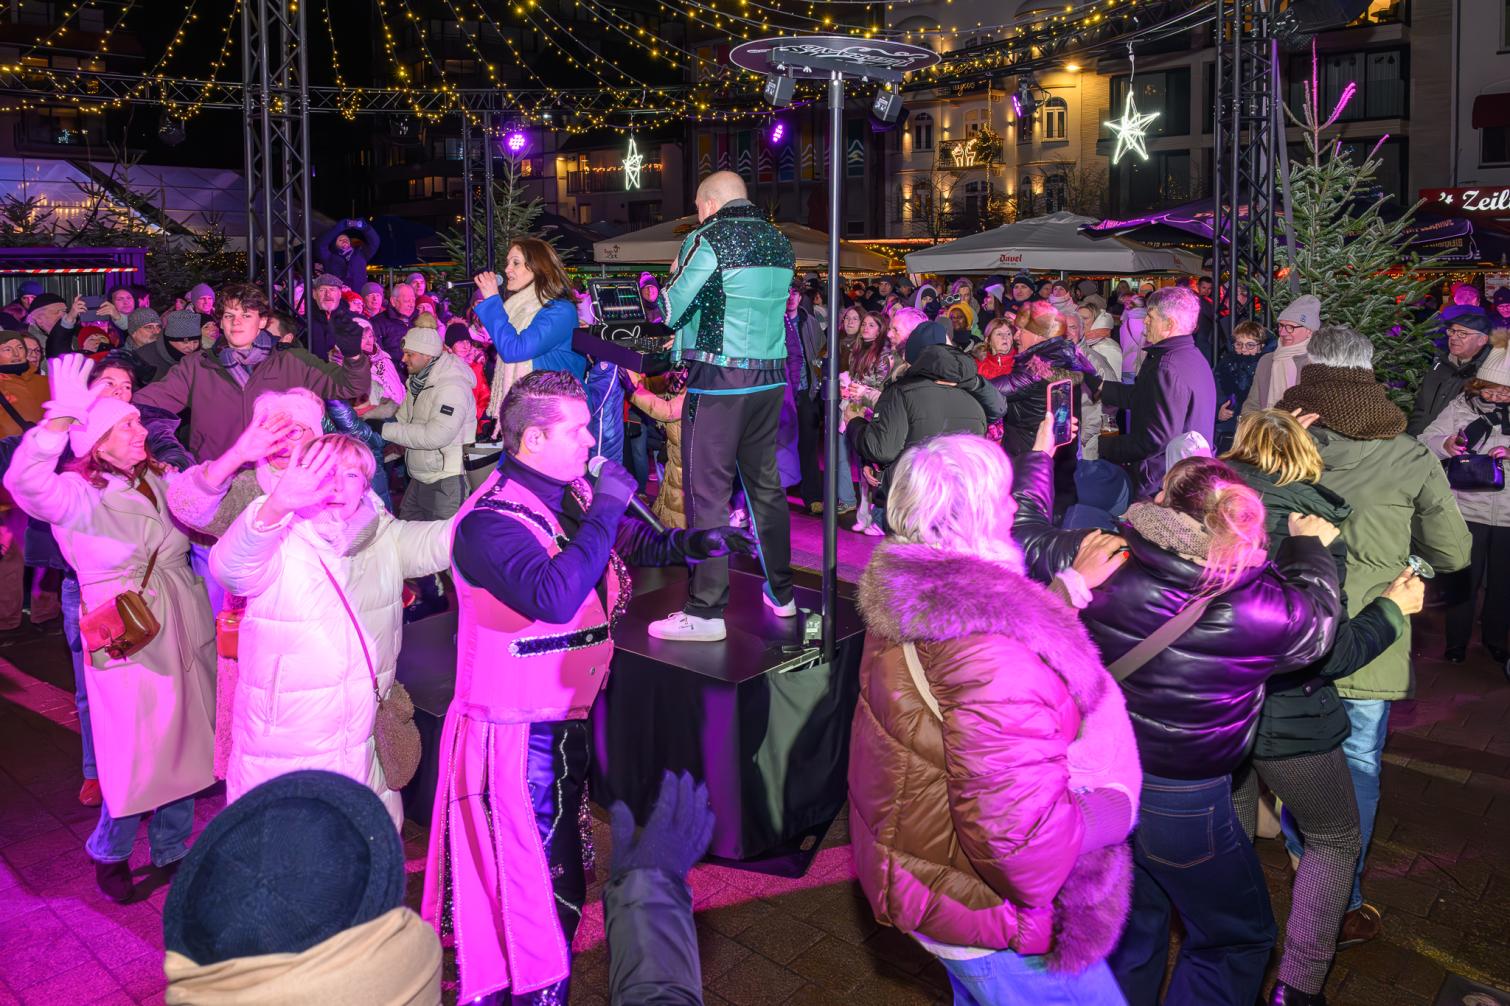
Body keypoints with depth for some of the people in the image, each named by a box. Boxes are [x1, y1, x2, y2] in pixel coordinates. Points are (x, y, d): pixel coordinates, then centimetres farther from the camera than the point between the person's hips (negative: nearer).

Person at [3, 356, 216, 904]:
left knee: (183, 744, 12)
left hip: (184, 632, 5)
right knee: (135, 759, -1)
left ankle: (171, 850, 31)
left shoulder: (161, 480, 7)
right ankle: (109, 853, 27)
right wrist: (63, 415, -40)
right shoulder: (78, 494, -10)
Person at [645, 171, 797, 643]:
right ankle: (781, 593, 25)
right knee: (766, 484, 16)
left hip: (718, 379, -7)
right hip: (771, 377, 7)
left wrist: (674, 279, 13)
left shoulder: (708, 239, -9)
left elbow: (670, 311, -7)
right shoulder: (779, 241, 12)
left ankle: (705, 611, -4)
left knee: (707, 492, -4)